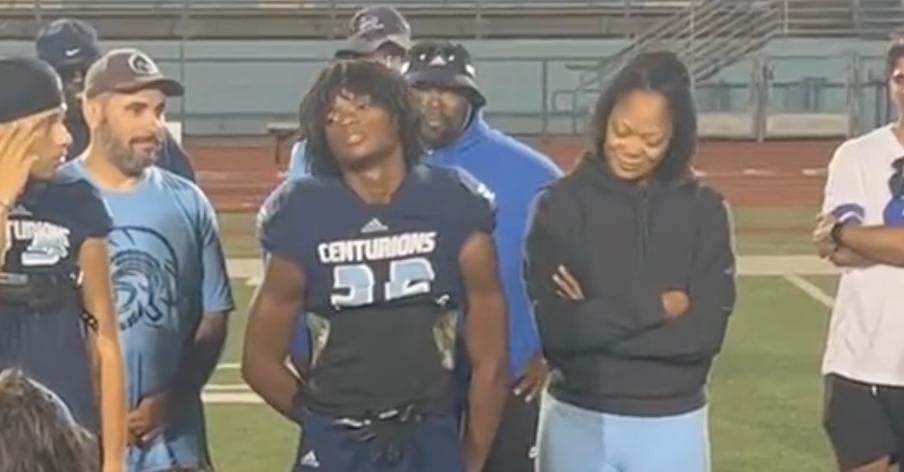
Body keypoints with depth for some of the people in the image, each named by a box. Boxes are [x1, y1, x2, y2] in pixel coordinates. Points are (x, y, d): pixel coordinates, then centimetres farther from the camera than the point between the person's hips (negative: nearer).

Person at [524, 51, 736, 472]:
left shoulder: (703, 210, -1)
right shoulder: (562, 204, -6)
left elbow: (705, 331, -10)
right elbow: (549, 326, -14)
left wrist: (594, 320, -13)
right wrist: (653, 306, -13)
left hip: (671, 428, 1)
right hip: (579, 424, -1)